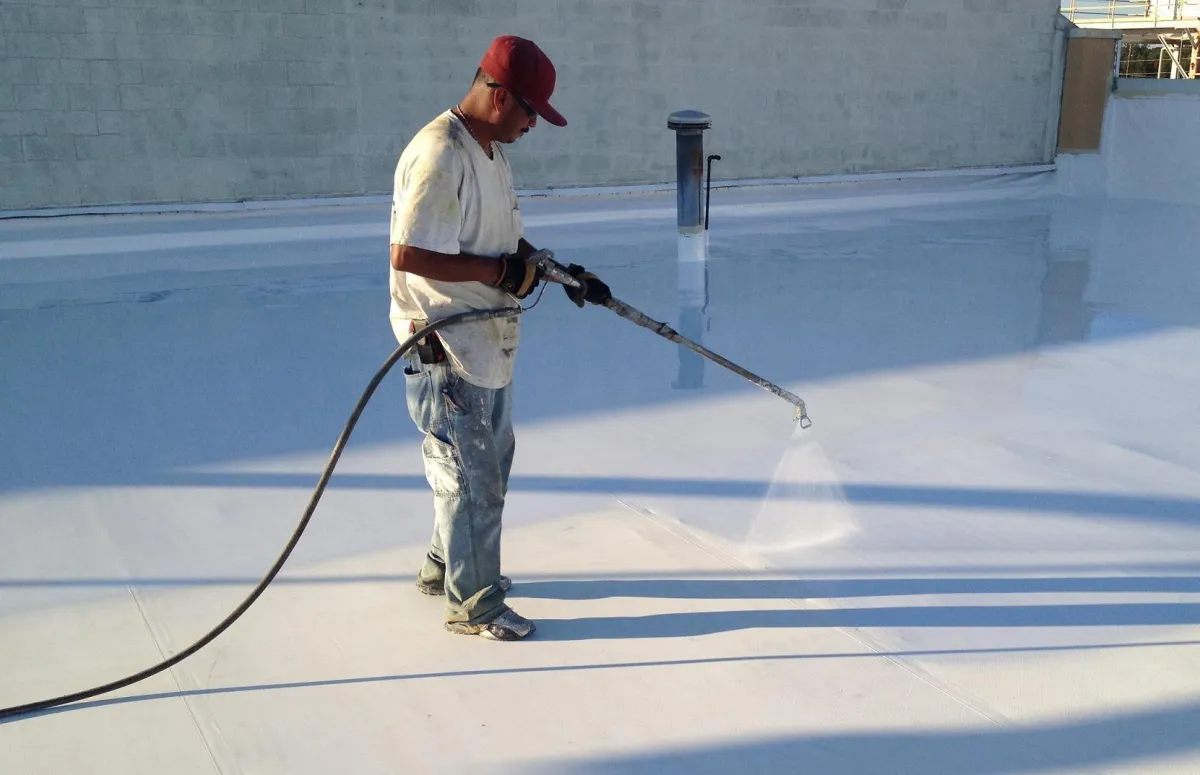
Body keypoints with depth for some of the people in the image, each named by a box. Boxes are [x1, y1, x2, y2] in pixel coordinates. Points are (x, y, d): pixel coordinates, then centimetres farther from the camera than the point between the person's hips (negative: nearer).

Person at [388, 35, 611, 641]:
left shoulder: (491, 152, 11)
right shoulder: (439, 157, -22)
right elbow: (408, 255, -27)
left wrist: (559, 270, 9)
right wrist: (499, 271, -21)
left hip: (486, 346, 10)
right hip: (445, 350, -10)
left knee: (491, 463, 22)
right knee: (471, 478, 1)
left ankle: (446, 566, 41)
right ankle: (472, 604, 19)